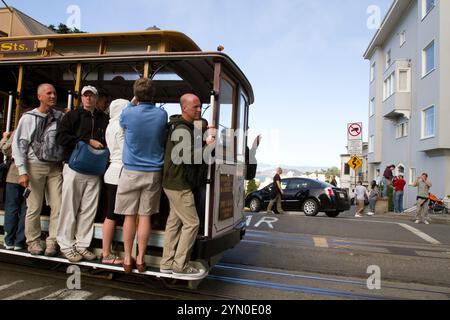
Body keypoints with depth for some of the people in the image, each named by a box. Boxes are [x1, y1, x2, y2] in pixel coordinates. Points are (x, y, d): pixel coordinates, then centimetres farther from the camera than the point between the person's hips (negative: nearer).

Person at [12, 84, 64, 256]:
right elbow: (19, 145, -1)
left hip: (56, 167, 2)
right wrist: (22, 171, -7)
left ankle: (52, 241, 12)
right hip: (35, 166, -2)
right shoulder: (29, 117, 0)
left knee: (58, 206, 0)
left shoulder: (61, 117, 5)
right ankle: (33, 241, 19)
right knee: (34, 207, 3)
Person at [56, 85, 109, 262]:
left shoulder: (104, 118, 12)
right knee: (70, 208, 2)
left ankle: (82, 244, 16)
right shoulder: (72, 116, 5)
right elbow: (62, 137, -7)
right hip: (75, 167, -2)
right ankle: (66, 245, 14)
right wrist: (88, 141, -14)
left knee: (89, 210, 5)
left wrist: (103, 148, -3)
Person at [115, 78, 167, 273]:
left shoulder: (128, 113, -9)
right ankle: (140, 259, 15)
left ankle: (127, 259, 16)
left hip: (131, 172, -1)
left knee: (129, 216, 8)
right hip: (153, 172, 2)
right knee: (145, 216, 7)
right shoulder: (162, 115, -2)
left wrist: (133, 103, 23)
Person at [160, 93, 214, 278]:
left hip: (173, 183, 10)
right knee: (191, 222, -5)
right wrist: (207, 146, -15)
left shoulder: (184, 127, 16)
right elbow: (188, 158, -23)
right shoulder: (182, 130, -17)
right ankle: (180, 266, 4)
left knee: (174, 221, 13)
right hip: (179, 184, -10)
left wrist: (204, 140, 3)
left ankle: (167, 263, 21)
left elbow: (191, 148, 17)